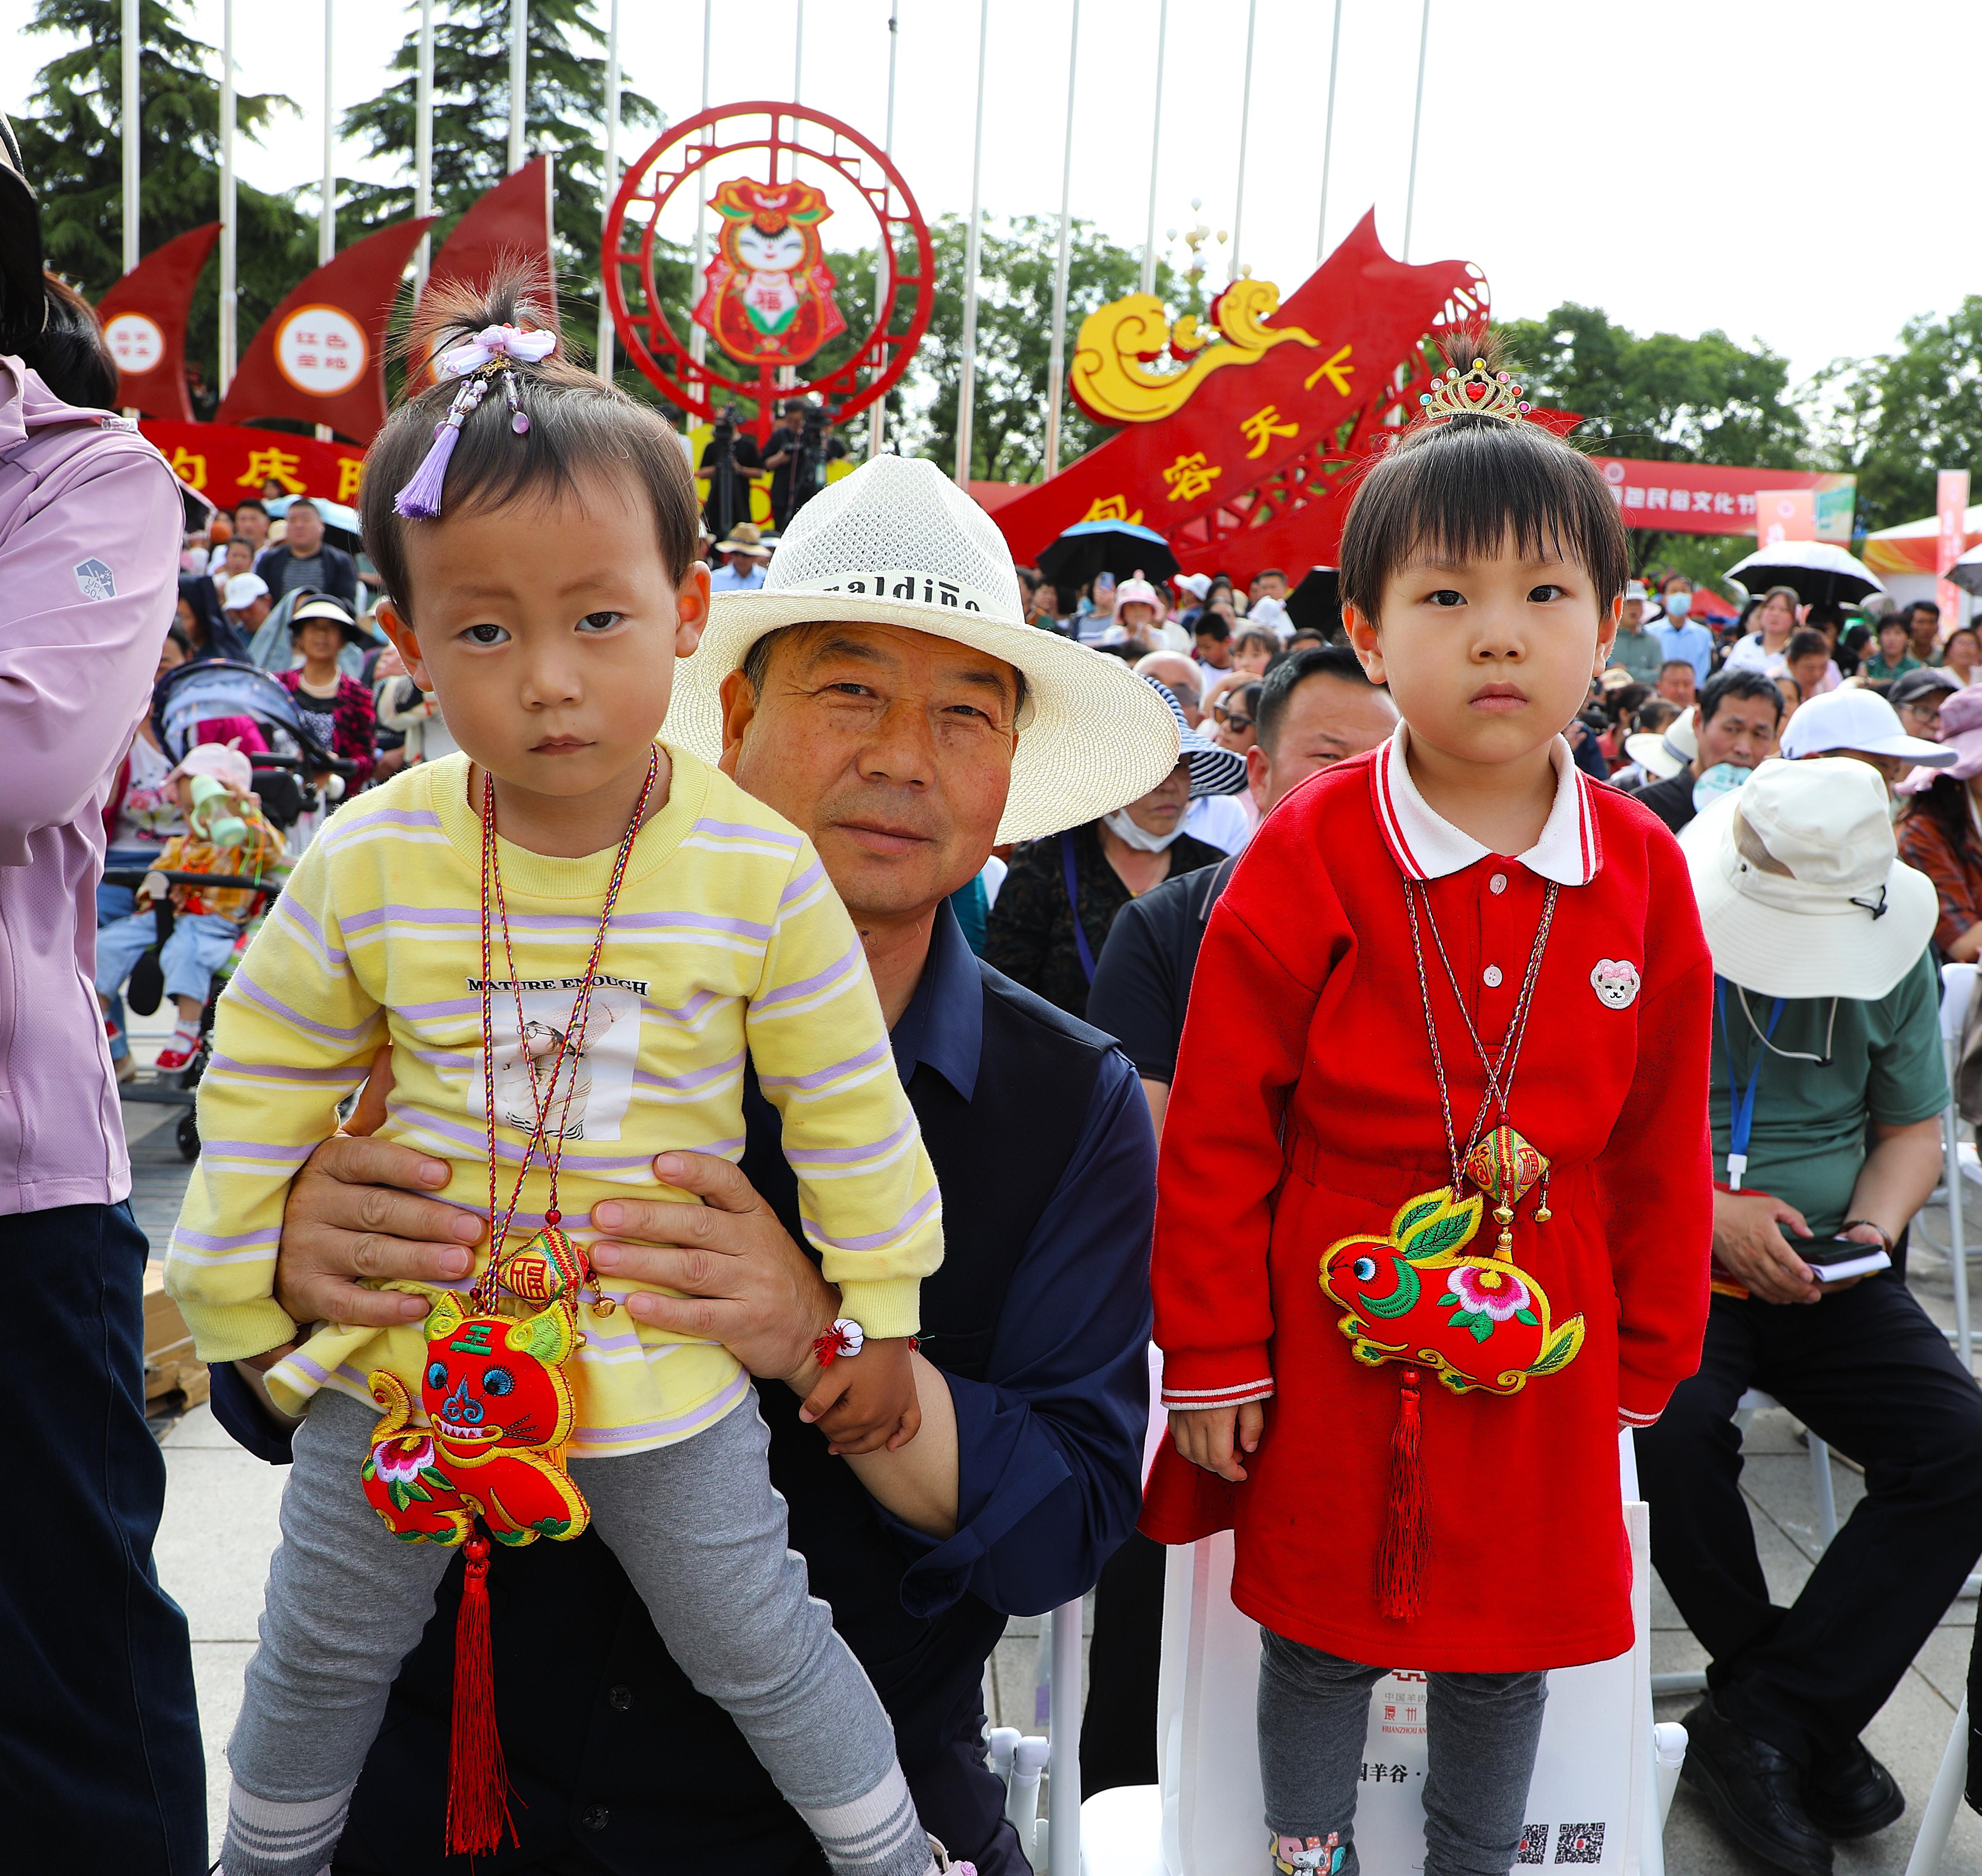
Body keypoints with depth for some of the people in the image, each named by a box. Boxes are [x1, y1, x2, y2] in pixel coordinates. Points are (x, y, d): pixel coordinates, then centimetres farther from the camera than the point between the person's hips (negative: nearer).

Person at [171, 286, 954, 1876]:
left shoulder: (756, 870, -17)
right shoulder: (369, 864, -13)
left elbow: (847, 1106, -7)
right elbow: (263, 1077, 2)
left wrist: (875, 1314, 0)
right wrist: (234, 1294, 7)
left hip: (661, 1365, -2)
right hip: (398, 1352, 3)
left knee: (759, 1641, 12)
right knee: (320, 1651, 21)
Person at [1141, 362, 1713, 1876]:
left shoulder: (1643, 872, -4)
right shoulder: (1307, 859, -13)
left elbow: (1664, 1142, 5)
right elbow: (1216, 1126, -9)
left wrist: (1648, 1357, 9)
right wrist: (1212, 1356, -6)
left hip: (1544, 1351, 3)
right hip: (1332, 1343, -2)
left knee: (1515, 1640, 18)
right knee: (1320, 1630, 15)